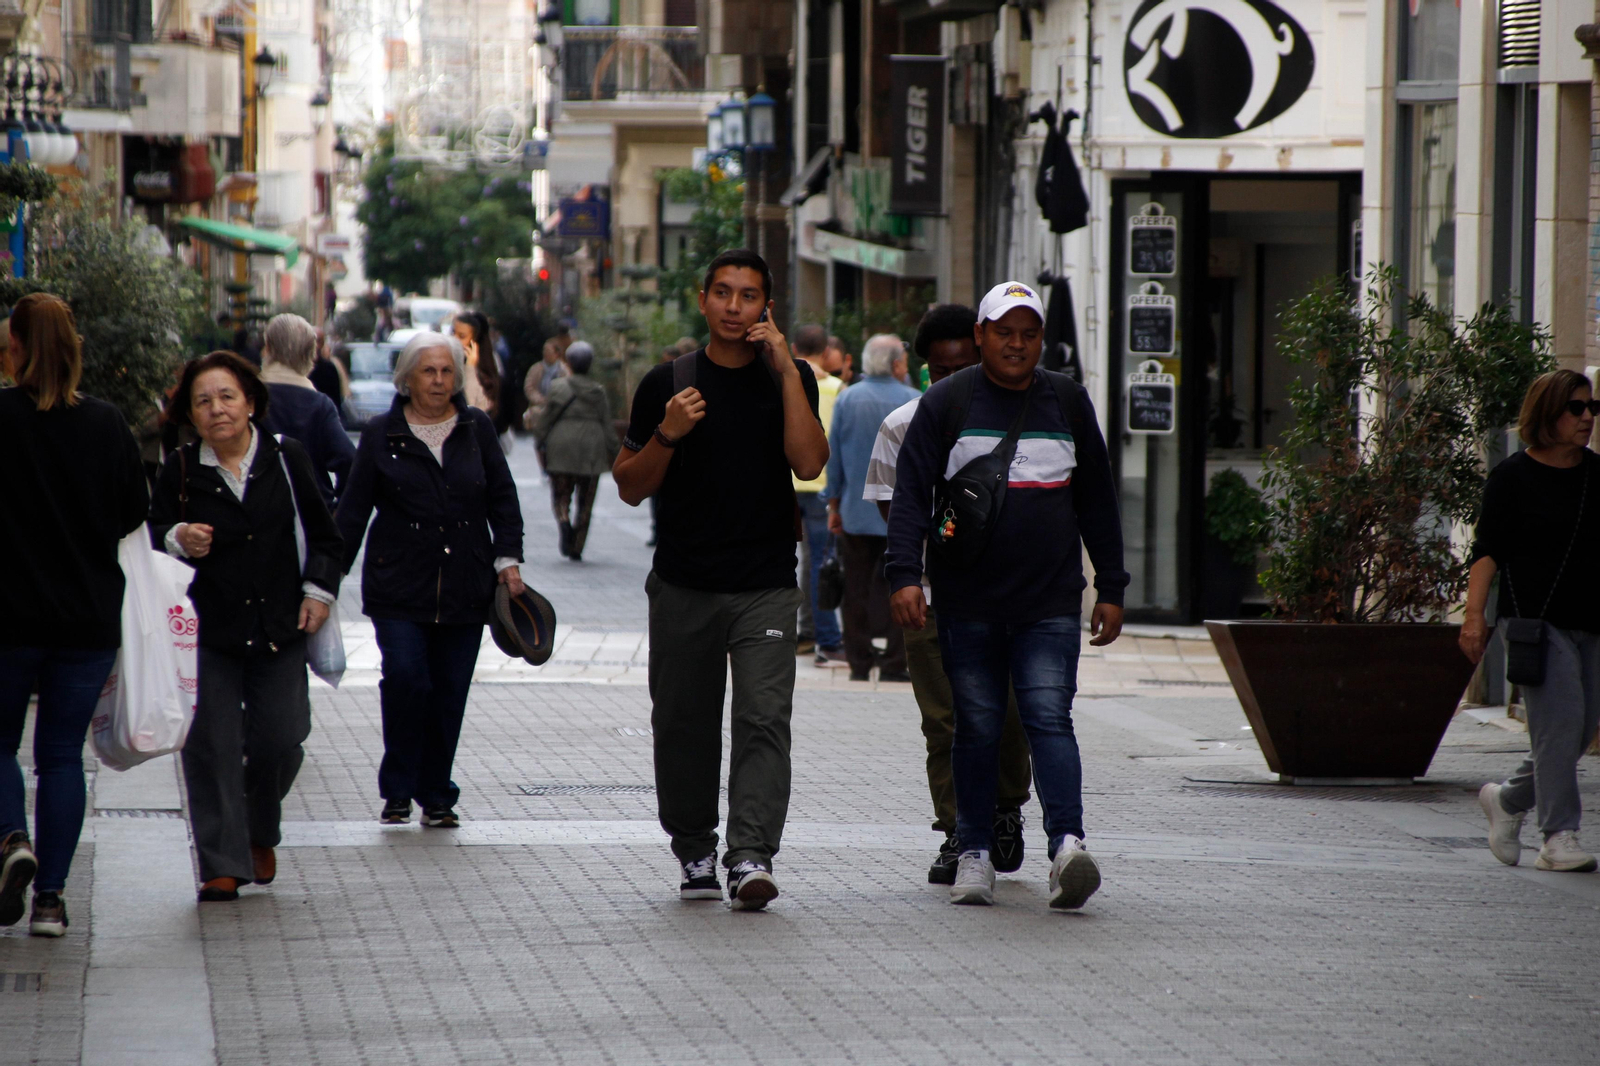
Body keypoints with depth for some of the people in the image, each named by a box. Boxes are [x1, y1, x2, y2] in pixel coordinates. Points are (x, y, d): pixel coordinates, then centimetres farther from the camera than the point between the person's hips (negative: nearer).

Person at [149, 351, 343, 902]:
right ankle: (222, 865, 4)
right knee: (212, 748, -4)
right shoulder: (180, 471, -1)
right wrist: (180, 541, -17)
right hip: (207, 632, -1)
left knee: (280, 742, -1)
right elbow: (152, 542, 3)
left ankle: (261, 834, 28)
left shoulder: (287, 458, 2)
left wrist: (319, 590, 1)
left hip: (279, 628, 1)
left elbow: (322, 535, 12)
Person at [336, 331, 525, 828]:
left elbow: (503, 498, 11)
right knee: (405, 677, -16)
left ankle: (436, 796, 14)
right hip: (399, 585, -2)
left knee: (450, 690, 2)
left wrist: (508, 559, 0)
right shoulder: (382, 434, 4)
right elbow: (354, 508, 6)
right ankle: (397, 790, -1)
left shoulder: (476, 429, 8)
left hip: (465, 587, 2)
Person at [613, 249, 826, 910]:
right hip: (684, 588, 1)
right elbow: (631, 488, 6)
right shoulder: (667, 384, 5)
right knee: (685, 726, 7)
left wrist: (786, 371, -12)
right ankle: (695, 853, 22)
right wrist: (667, 435, -13)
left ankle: (751, 858, -22)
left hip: (766, 588, -1)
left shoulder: (788, 379, 5)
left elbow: (809, 463, -11)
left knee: (763, 719, -14)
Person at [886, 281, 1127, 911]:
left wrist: (1110, 589, 13)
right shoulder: (946, 403, 4)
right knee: (977, 727, 4)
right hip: (967, 603, 0)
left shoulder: (1068, 402, 12)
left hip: (1050, 603, 0)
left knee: (1050, 718, -12)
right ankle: (975, 853, 11)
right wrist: (904, 574, -15)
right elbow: (911, 494, -2)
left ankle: (1068, 846, -23)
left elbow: (1097, 502, 16)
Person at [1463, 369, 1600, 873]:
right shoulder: (1512, 476, -1)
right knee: (1559, 719, -16)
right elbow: (1488, 548, -3)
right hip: (1536, 617, -6)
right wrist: (1475, 613, -13)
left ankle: (1507, 799, 27)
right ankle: (1559, 836, -12)